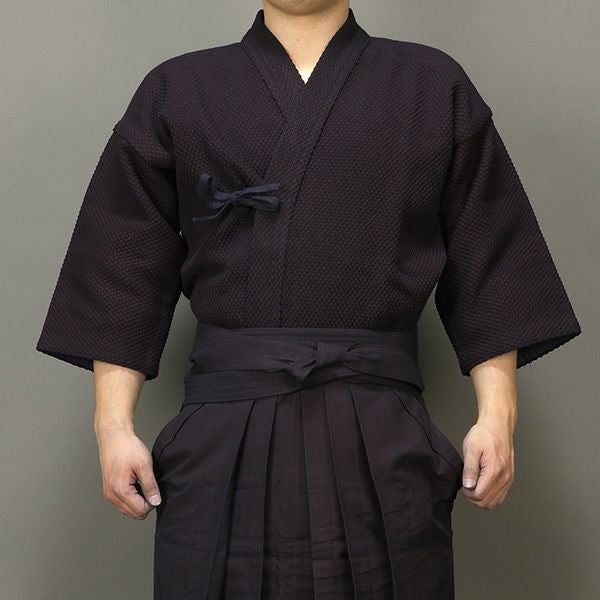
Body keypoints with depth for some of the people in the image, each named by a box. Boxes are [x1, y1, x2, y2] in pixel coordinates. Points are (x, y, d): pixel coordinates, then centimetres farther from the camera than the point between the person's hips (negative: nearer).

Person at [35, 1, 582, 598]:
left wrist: (497, 415, -1)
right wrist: (113, 425, 0)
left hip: (384, 451, 0)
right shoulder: (176, 92, 9)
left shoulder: (437, 89, 9)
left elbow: (487, 273, 7)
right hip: (222, 449, 0)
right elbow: (126, 277, 7)